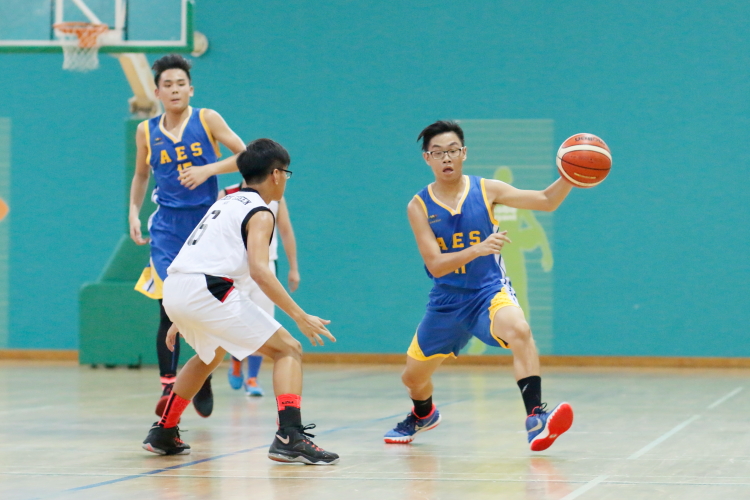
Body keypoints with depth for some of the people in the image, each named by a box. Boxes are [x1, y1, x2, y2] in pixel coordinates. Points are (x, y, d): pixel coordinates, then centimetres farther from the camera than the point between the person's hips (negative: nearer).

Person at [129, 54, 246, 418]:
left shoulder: (207, 119, -2)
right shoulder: (146, 132, 4)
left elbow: (245, 156, -6)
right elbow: (141, 175, 20)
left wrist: (209, 169, -19)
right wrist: (133, 212, 8)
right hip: (168, 227, 1)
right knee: (170, 307, -11)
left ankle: (203, 382, 22)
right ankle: (168, 384, -6)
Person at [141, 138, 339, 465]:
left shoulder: (225, 203, 25)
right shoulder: (260, 214, 0)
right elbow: (259, 270, -16)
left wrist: (180, 320, 36)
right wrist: (300, 316, -15)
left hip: (174, 290, 9)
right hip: (206, 291, -9)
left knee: (210, 356, 36)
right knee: (288, 350, -1)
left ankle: (163, 434, 37)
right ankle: (289, 437, -19)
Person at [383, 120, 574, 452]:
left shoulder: (486, 190, -6)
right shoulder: (419, 207, -7)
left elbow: (545, 201, -10)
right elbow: (435, 265, -17)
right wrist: (478, 249, -33)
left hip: (489, 291, -2)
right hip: (447, 300, 2)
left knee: (519, 330, -37)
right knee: (413, 377, 14)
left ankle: (535, 419, -42)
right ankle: (423, 415, 51)